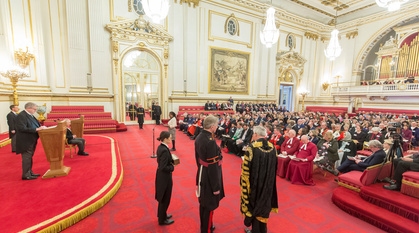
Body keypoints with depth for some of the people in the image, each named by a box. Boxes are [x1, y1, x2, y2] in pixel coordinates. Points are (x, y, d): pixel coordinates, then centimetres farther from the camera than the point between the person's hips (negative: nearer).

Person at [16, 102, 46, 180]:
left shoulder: (30, 115, 11)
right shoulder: (21, 116, -17)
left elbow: (37, 124, 15)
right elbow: (22, 128, -25)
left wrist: (42, 127, -3)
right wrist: (37, 129, -27)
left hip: (31, 141, 9)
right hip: (25, 142, -9)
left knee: (29, 157, 17)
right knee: (26, 158, -1)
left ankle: (29, 172, 28)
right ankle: (25, 175, 10)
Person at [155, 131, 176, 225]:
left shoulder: (160, 147, -1)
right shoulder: (164, 150, -29)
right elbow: (163, 167, -29)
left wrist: (171, 161, 2)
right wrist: (172, 167, -13)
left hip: (160, 175, 9)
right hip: (165, 176, -9)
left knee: (162, 197, 26)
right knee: (165, 199, 12)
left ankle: (161, 214, 46)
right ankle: (162, 220, 32)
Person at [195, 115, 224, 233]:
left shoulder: (199, 137, -1)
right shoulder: (210, 142, -29)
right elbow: (213, 166, -26)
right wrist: (216, 187, -17)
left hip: (201, 174, 9)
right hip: (210, 177, -9)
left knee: (203, 203, 26)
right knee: (209, 206, 12)